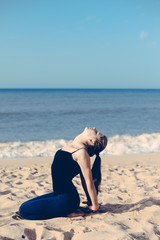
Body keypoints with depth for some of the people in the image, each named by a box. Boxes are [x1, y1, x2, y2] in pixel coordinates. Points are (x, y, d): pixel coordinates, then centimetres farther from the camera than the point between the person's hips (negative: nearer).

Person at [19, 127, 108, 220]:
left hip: (67, 199, -9)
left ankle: (66, 213, -6)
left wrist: (95, 206, -9)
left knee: (24, 210, -15)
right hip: (59, 194, 9)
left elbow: (89, 182, -17)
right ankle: (67, 210, 10)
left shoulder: (81, 153, -21)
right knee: (25, 205, 19)